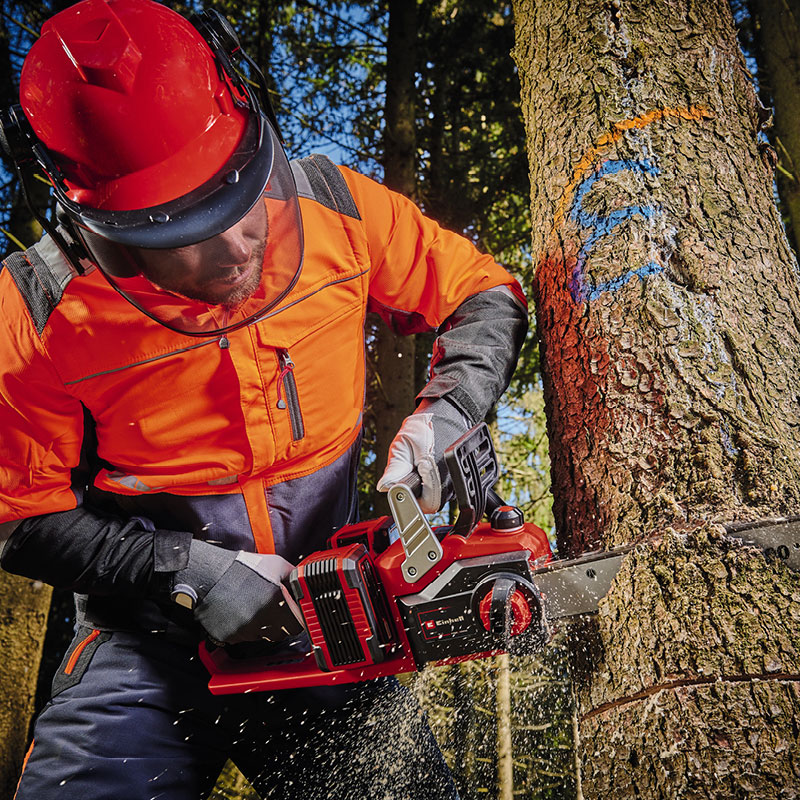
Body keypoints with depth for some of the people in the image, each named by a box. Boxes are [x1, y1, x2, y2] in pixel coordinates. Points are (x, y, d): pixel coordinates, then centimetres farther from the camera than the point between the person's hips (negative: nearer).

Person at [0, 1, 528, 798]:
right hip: (151, 634, -1)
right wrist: (185, 571, -17)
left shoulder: (333, 207, -11)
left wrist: (440, 418, -15)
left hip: (320, 614, 2)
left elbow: (485, 295, 2)